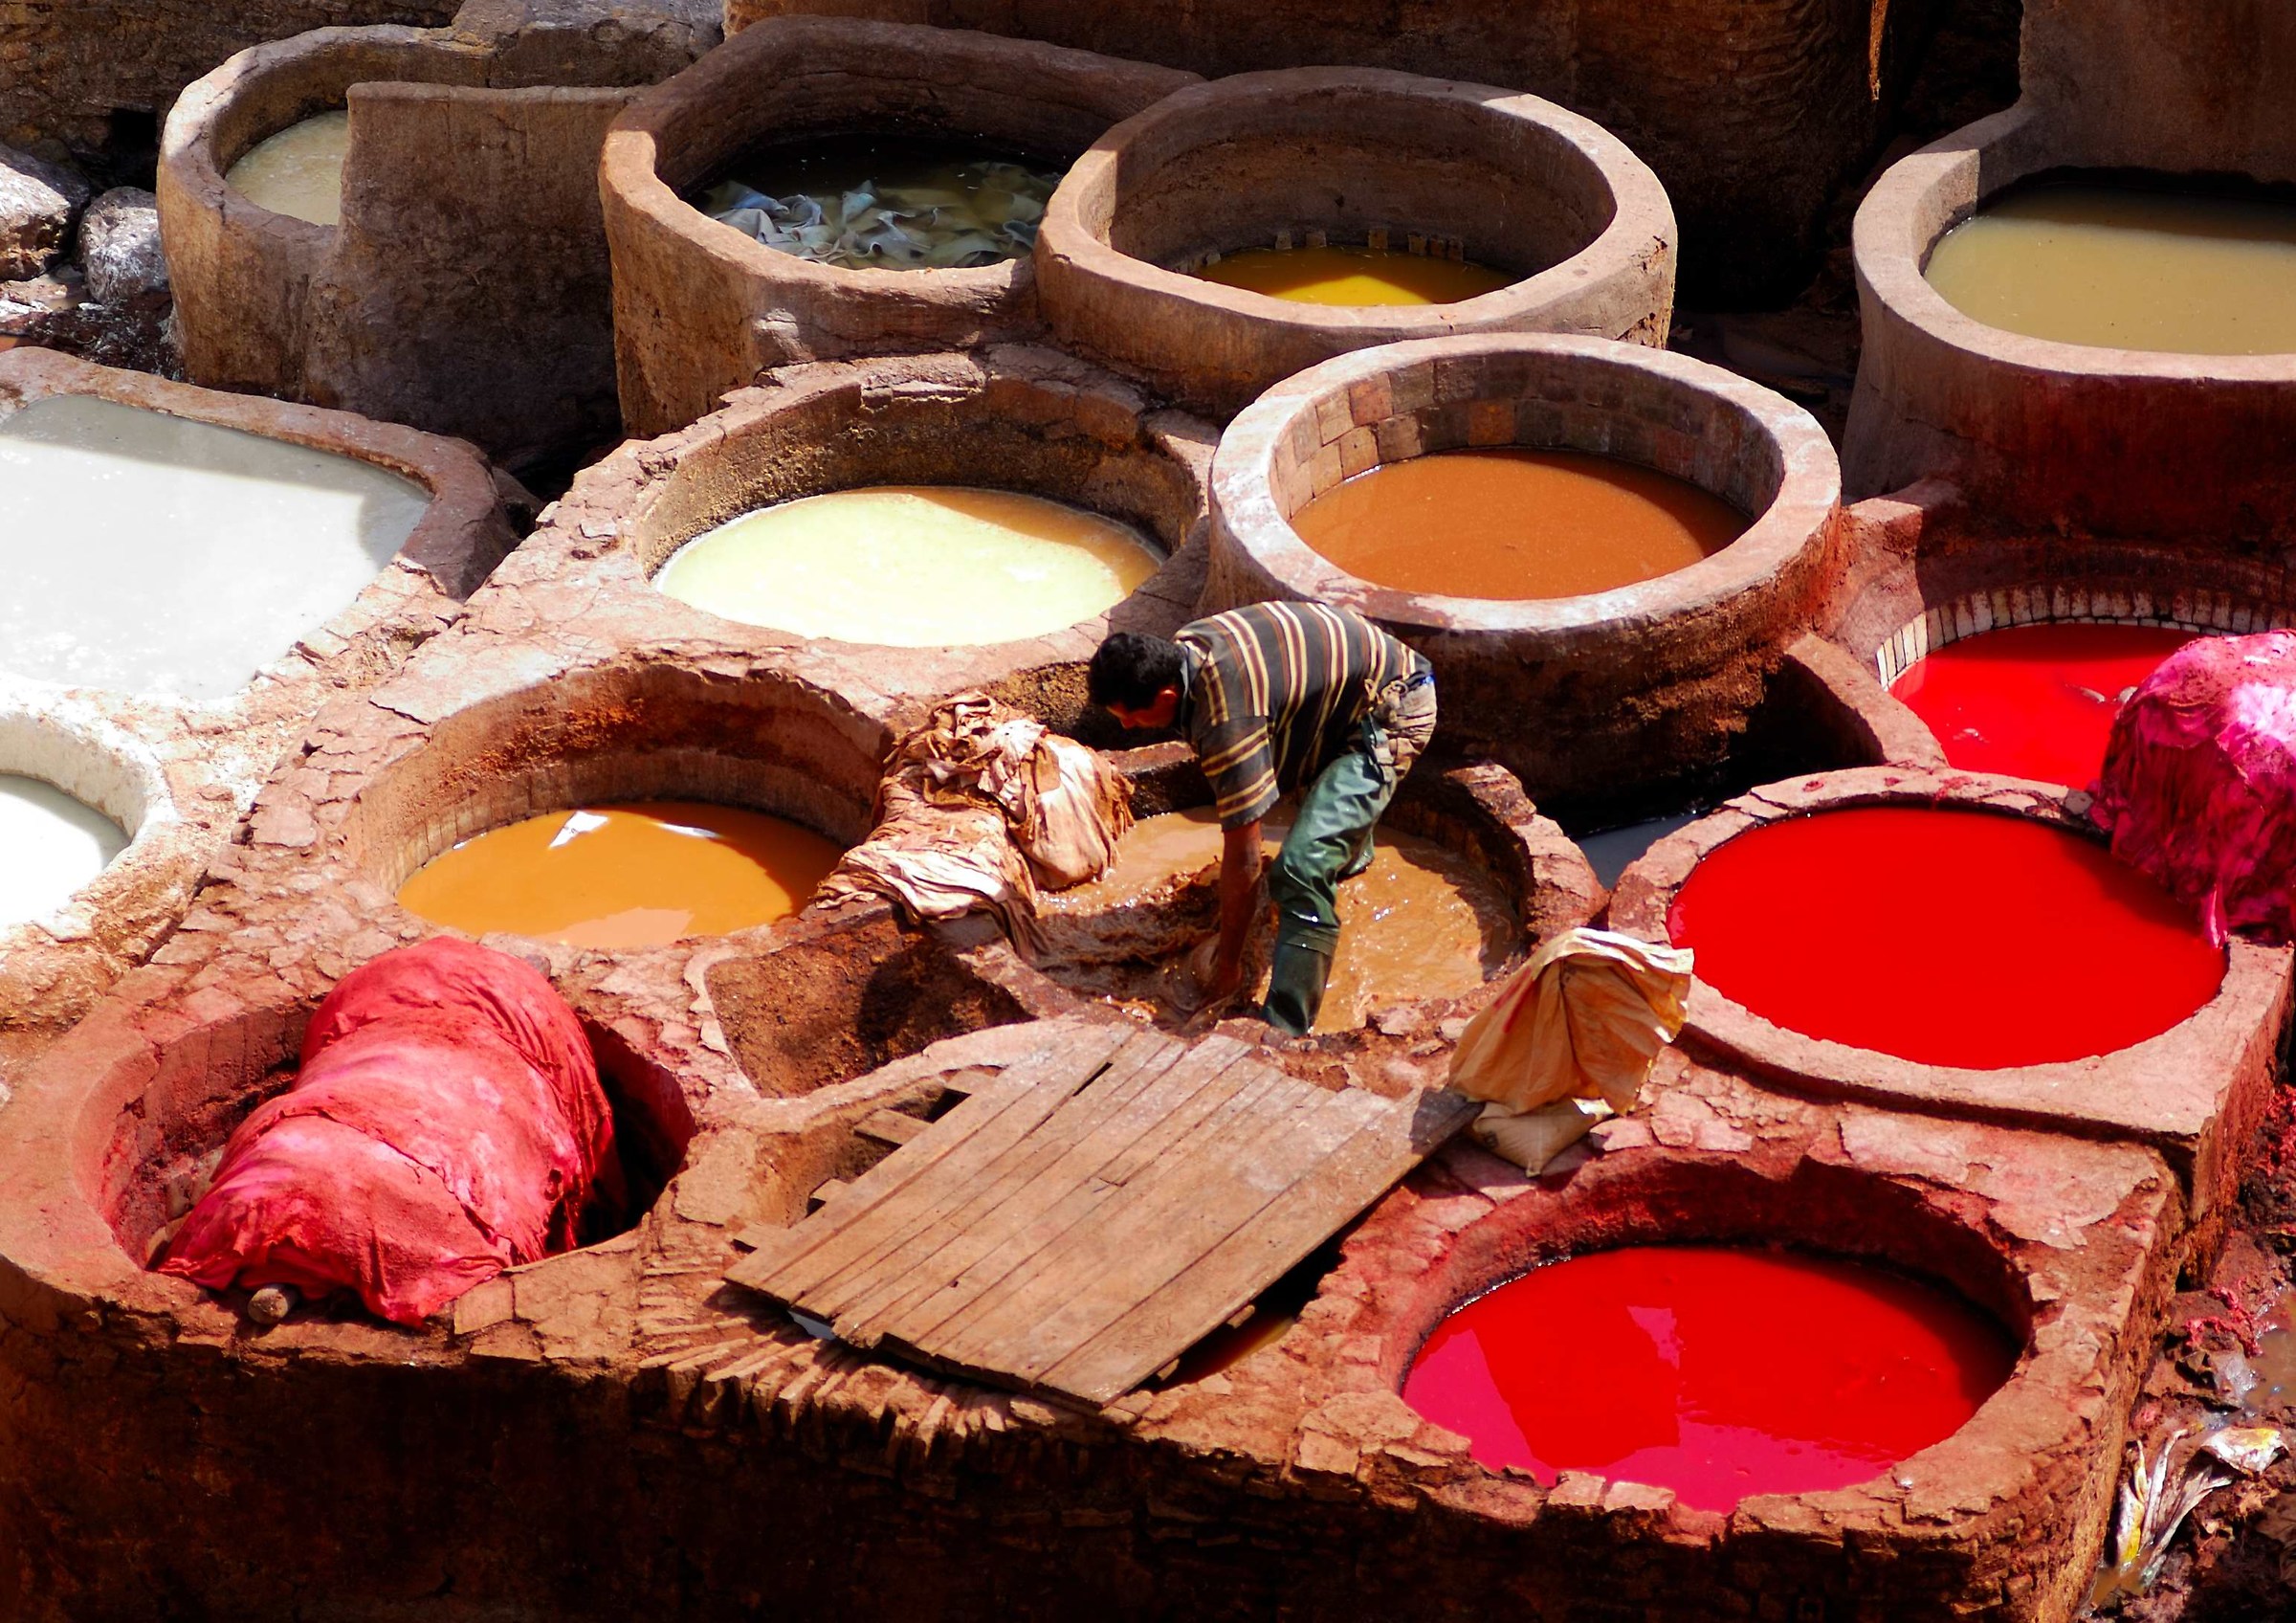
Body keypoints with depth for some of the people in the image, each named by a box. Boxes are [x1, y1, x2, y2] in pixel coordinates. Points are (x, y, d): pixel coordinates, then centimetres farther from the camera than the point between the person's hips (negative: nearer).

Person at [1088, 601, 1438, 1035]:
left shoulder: (1228, 722, -36)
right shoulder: (1181, 648, -9)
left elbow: (1243, 861, -30)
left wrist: (1228, 964, -20)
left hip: (1391, 719, -10)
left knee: (1302, 867, -25)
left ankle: (1285, 1030, -22)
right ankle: (1351, 856, 73)